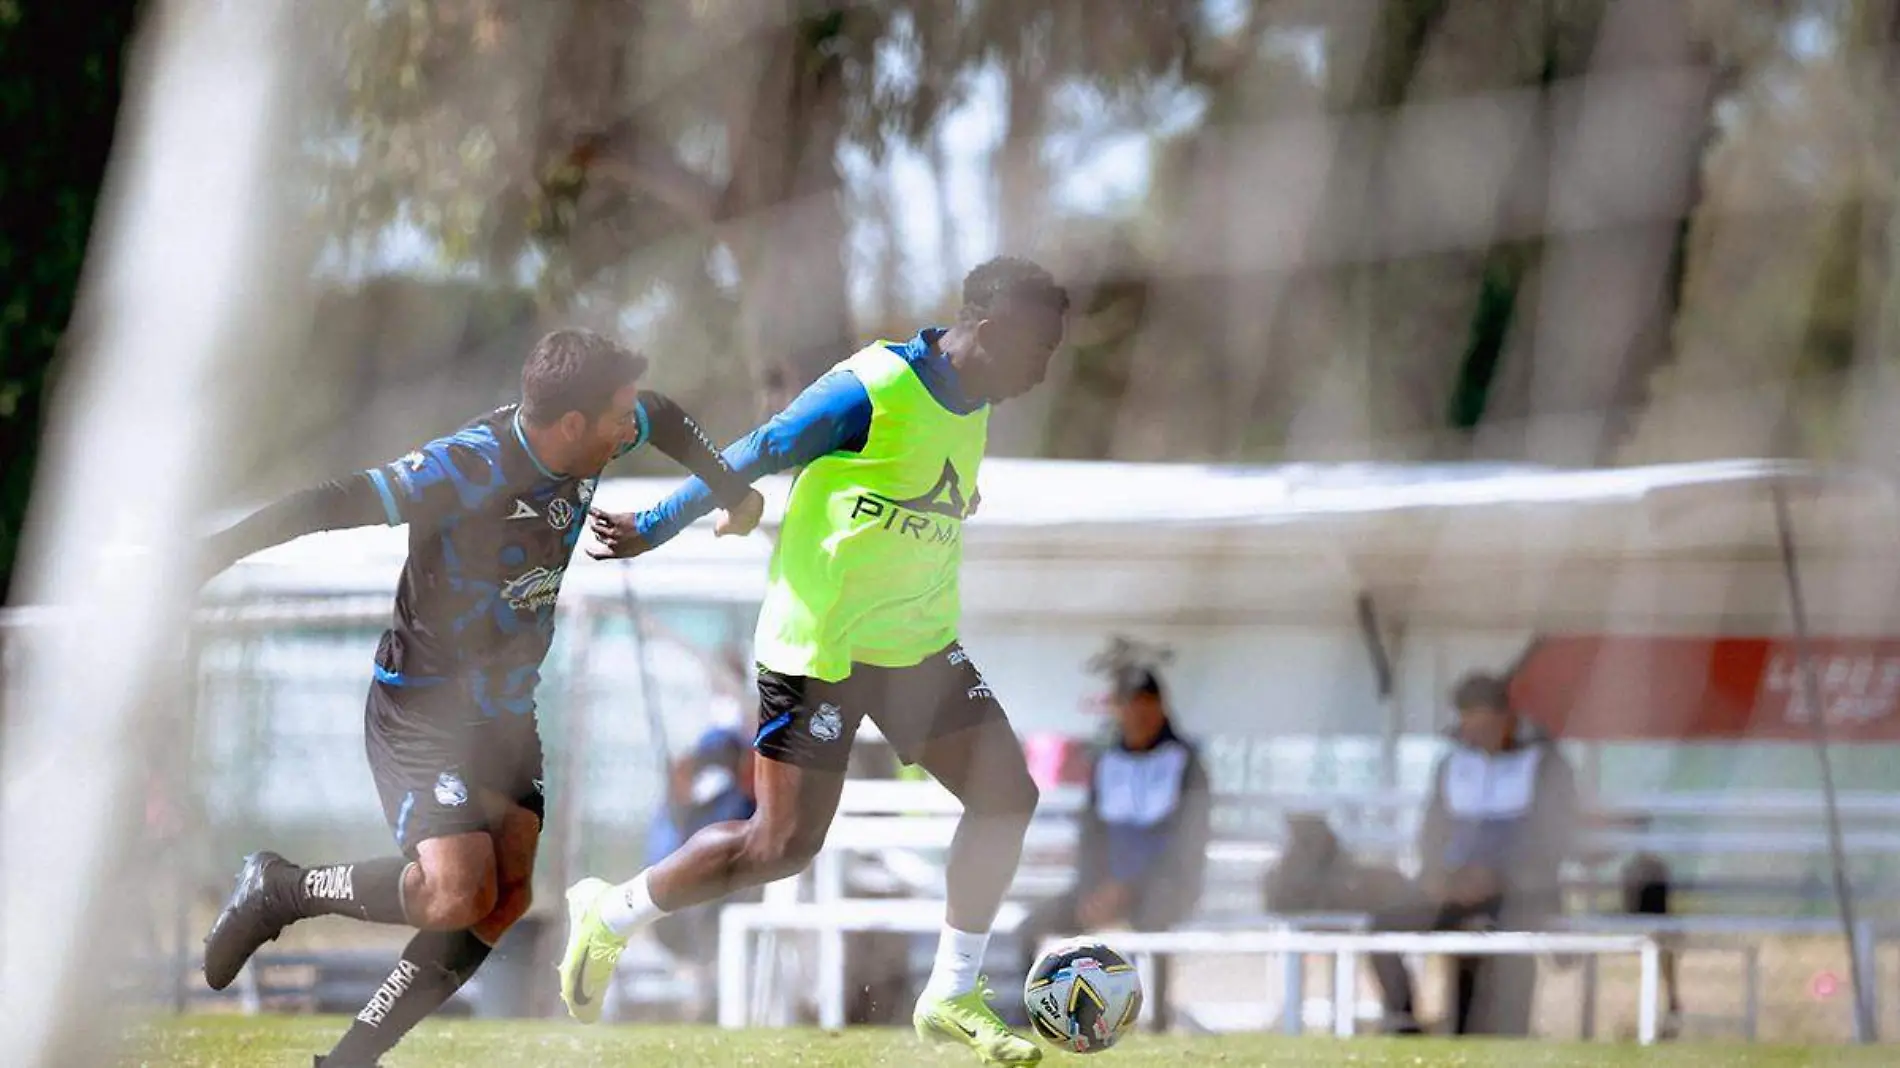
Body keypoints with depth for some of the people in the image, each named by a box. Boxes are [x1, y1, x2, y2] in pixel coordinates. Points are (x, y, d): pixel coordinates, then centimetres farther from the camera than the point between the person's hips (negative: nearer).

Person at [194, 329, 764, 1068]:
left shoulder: (585, 444, -3)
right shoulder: (464, 471, -26)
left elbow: (663, 419, 20)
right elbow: (332, 506, -27)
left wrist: (737, 495, 26)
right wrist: (205, 559, -28)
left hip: (509, 716, 8)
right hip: (425, 714, -8)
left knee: (507, 899, -4)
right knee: (457, 895, -23)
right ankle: (280, 890, 1)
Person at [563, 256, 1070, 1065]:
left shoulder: (975, 410, 6)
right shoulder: (872, 391, -19)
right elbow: (752, 459, -13)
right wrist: (652, 531, -9)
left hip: (917, 642, 8)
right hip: (819, 645, -8)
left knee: (1008, 794, -4)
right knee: (784, 846, -7)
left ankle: (951, 996, 7)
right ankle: (609, 918, 14)